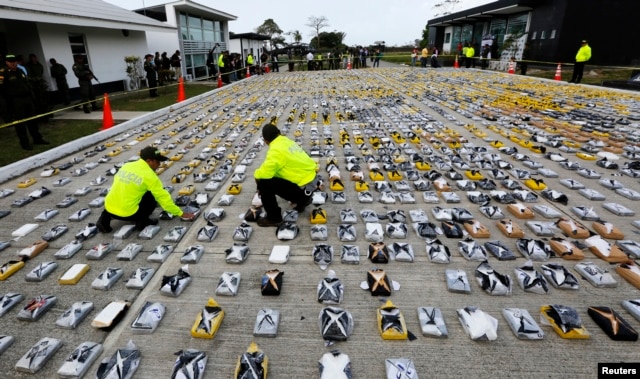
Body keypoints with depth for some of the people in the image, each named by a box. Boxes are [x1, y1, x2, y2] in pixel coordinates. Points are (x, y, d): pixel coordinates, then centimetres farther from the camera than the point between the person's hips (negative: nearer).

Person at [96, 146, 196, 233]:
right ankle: (142, 221, 2)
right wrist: (180, 213, 1)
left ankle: (105, 217, 16)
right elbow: (163, 197, -8)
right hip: (127, 213, -6)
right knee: (153, 195, 8)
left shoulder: (126, 166, 7)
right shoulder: (149, 175, -11)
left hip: (109, 208, 6)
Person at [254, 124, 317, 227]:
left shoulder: (276, 149, -18)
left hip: (303, 188, -9)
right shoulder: (287, 142, 9)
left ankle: (274, 218, 2)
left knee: (263, 182, -12)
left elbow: (265, 172, -24)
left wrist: (257, 174, -1)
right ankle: (302, 200, 29)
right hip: (310, 179, 9)